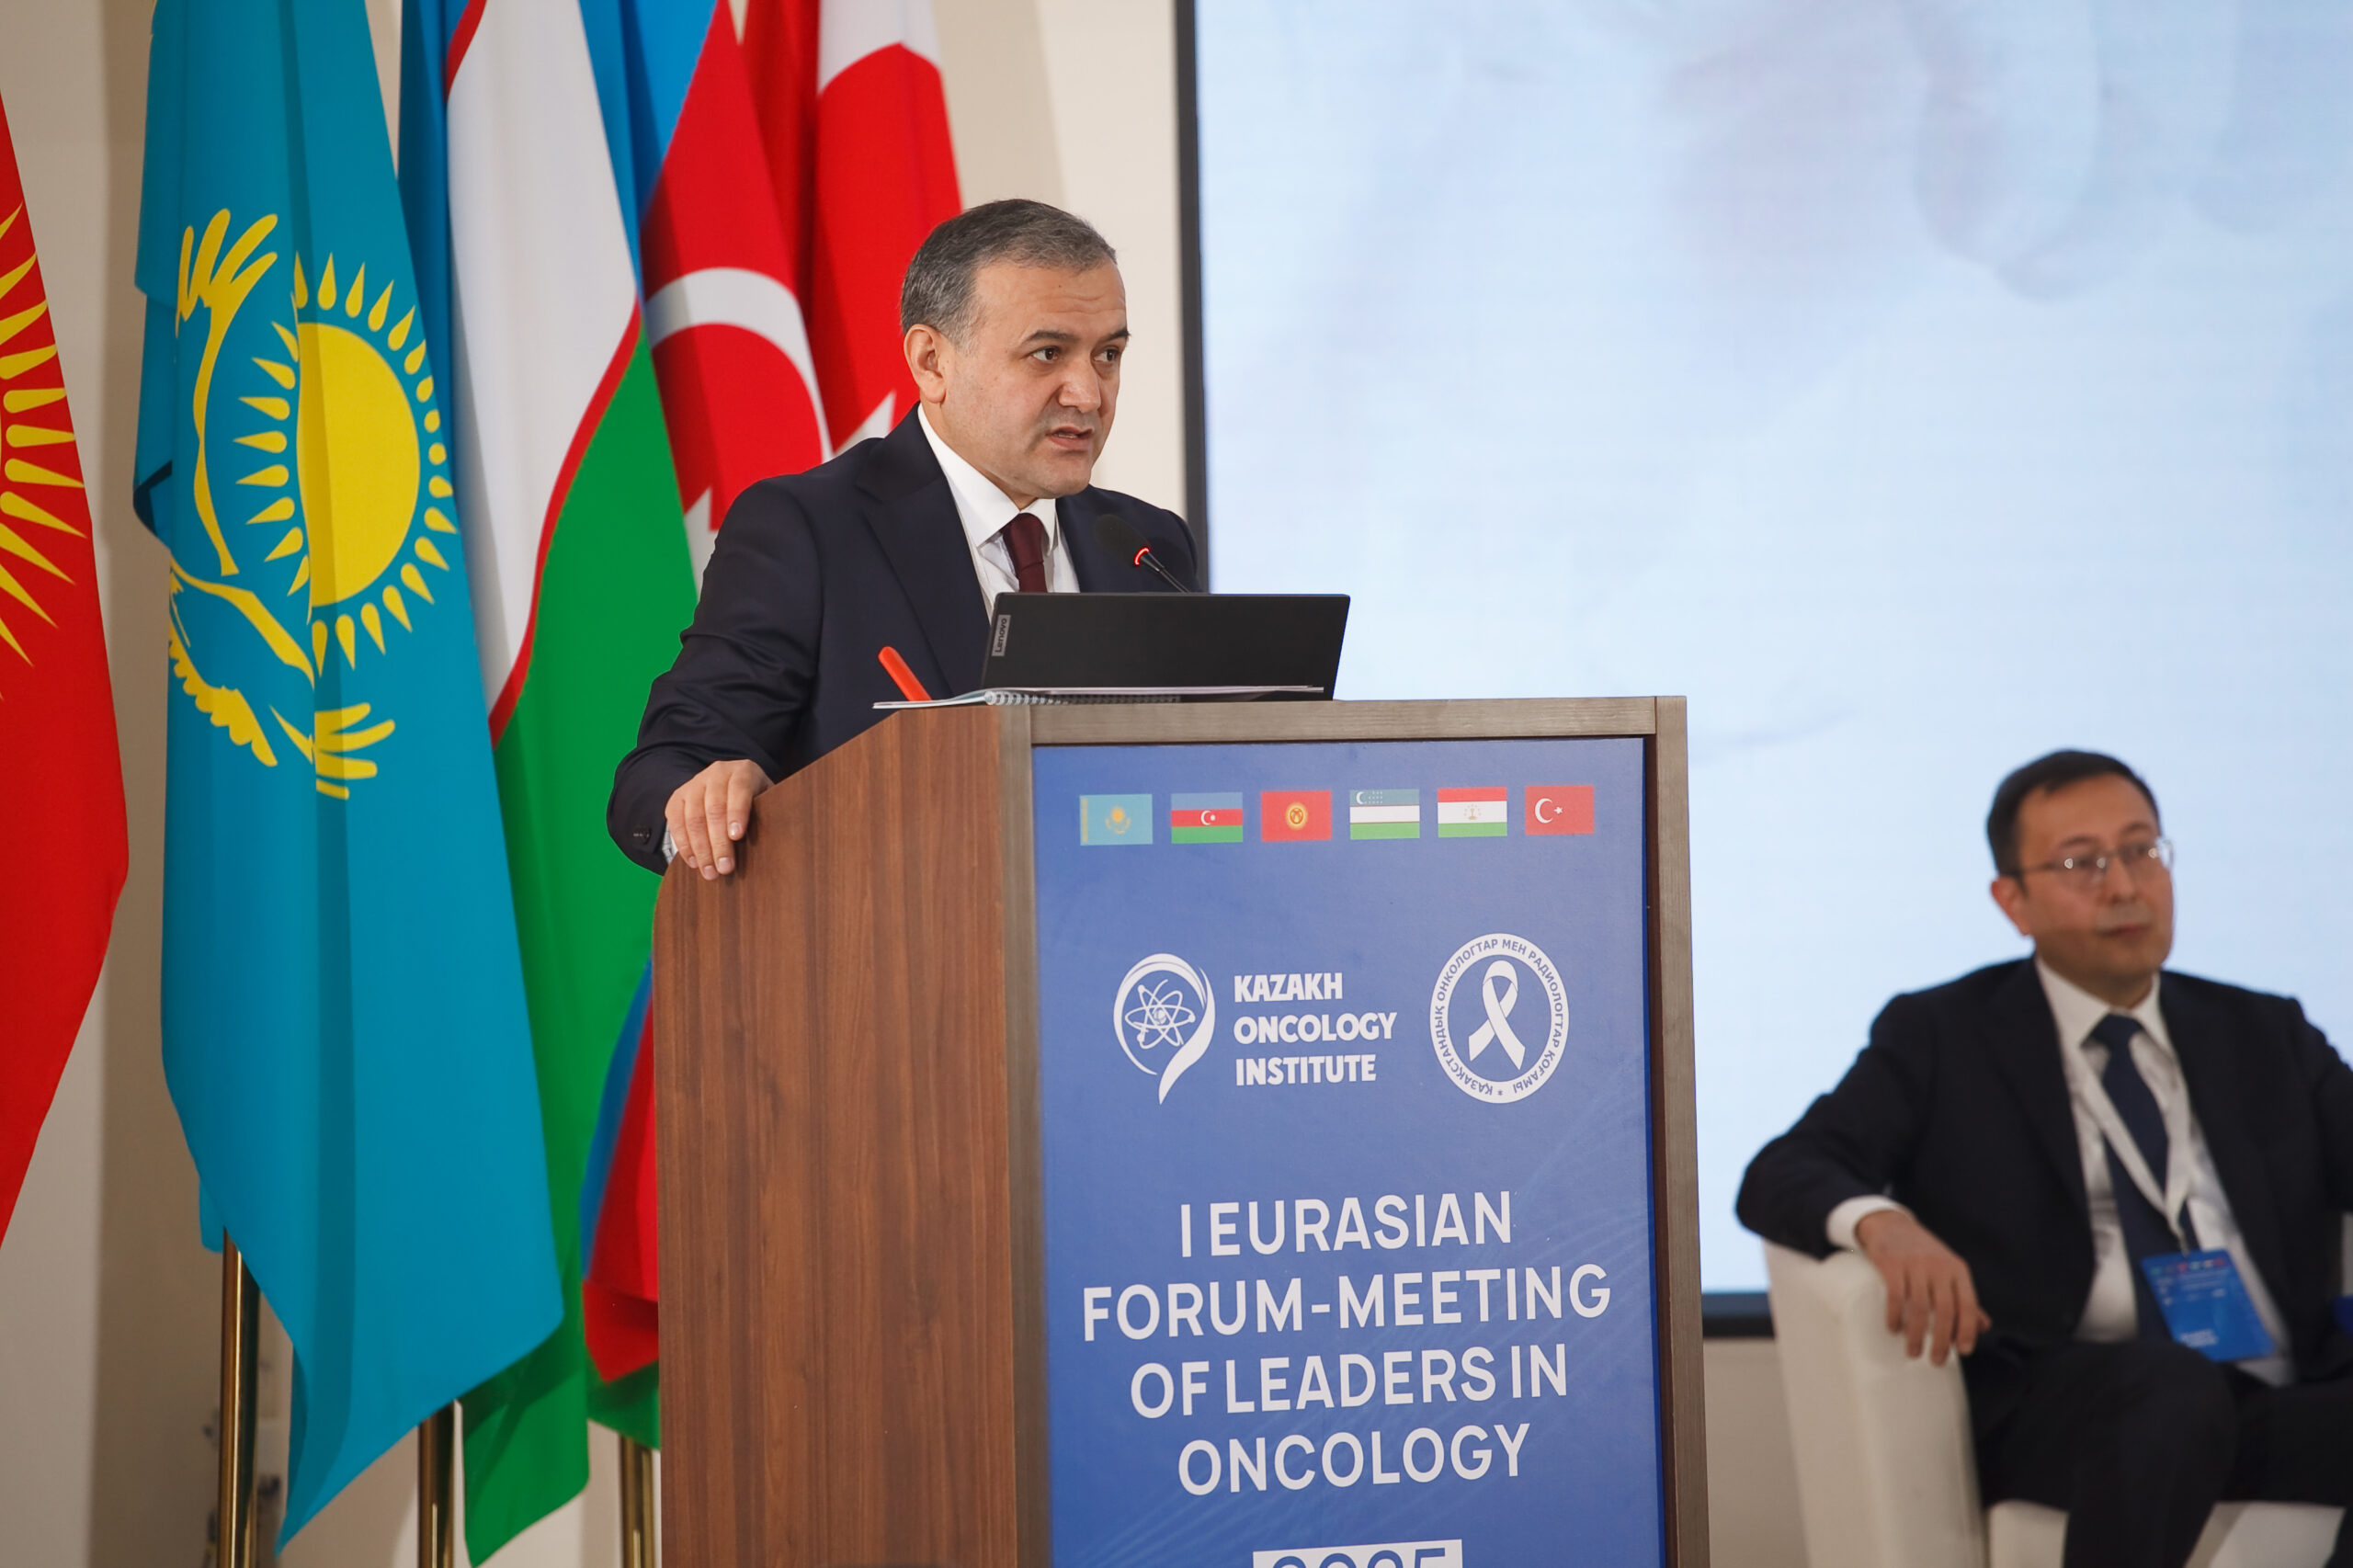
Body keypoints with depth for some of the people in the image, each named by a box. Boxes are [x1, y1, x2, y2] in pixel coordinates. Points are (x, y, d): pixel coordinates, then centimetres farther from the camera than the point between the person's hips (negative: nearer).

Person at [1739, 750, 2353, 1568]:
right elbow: (1776, 1178, 4)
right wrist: (1881, 1221, -20)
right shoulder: (1943, 1037, 15)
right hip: (2067, 1407, -3)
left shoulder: (2266, 1035, 25)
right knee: (2168, 1383, -38)